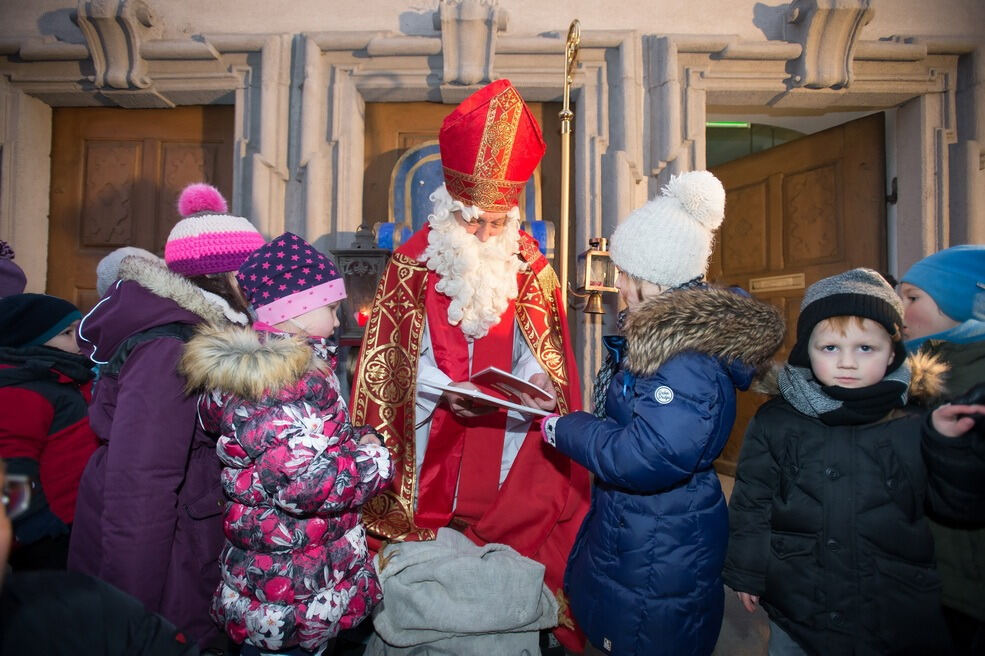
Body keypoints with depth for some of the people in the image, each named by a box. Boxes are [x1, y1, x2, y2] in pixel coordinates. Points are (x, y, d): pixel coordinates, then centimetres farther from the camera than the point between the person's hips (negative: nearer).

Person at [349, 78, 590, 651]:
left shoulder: (531, 269, 4)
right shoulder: (413, 262, -2)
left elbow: (541, 355, 7)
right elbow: (395, 359, -2)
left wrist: (541, 384, -14)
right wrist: (443, 392, -17)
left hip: (504, 450, 1)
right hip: (428, 451, -1)